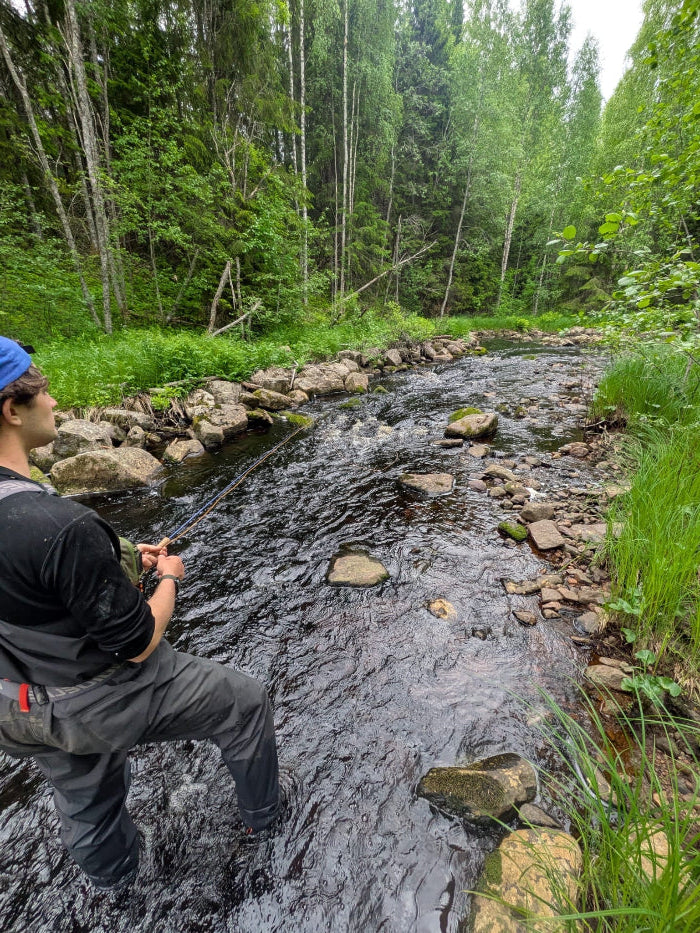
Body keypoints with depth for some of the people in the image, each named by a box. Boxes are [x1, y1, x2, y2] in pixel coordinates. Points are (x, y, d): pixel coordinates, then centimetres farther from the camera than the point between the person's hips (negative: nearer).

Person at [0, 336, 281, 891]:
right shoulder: (60, 526, -37)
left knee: (86, 804, 34)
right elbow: (138, 644, -25)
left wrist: (118, 561, 5)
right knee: (246, 702, 15)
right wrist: (170, 578, -9)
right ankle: (263, 815, 42)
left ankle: (114, 879, 66)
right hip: (105, 701, -7)